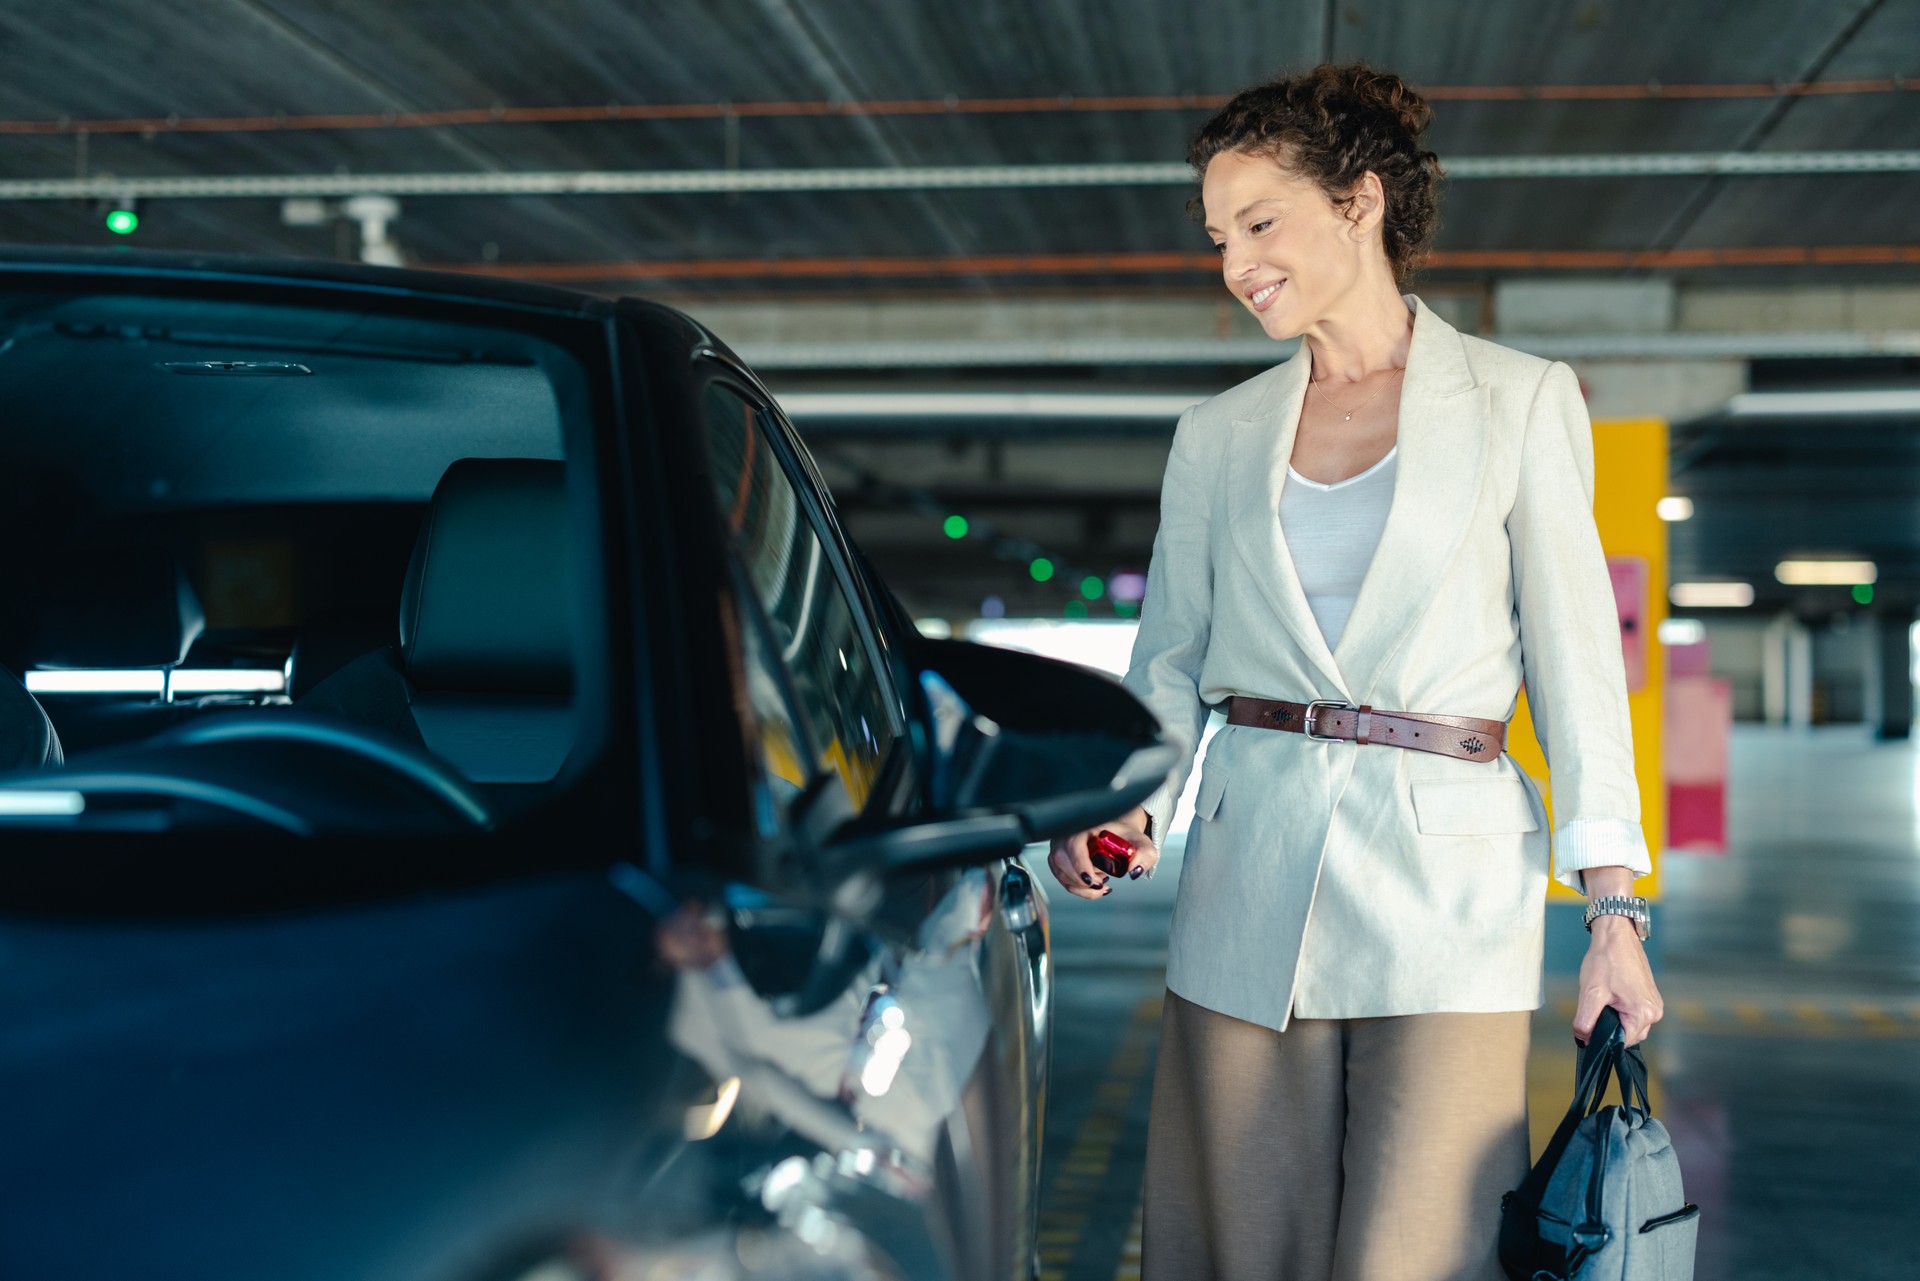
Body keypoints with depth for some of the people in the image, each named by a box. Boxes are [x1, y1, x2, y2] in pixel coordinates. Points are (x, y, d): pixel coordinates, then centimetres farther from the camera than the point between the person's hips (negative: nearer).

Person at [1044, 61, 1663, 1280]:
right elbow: (1169, 662, 15)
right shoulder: (1216, 435, 13)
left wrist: (1615, 909, -3)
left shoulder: (1520, 400, 5)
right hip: (1248, 887, 3)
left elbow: (1575, 656, 2)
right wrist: (1125, 805, -6)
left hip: (1449, 892, -3)